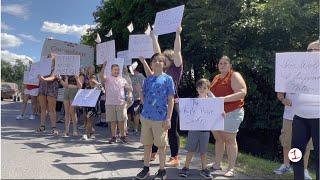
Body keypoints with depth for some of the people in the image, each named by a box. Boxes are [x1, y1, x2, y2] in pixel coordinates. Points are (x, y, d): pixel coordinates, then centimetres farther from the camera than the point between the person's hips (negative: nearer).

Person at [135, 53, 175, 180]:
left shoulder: (167, 79, -2)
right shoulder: (148, 79, 10)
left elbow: (171, 100, -5)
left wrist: (168, 118, -10)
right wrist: (140, 91, -3)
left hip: (160, 118, -4)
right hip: (146, 116, 4)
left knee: (161, 145, 6)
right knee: (147, 144, 14)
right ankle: (146, 168, 29)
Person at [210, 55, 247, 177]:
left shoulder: (234, 76, -6)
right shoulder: (216, 78, 16)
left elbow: (242, 93, -18)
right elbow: (212, 94, 23)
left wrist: (224, 98, -26)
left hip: (231, 113, -7)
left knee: (229, 140, -2)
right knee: (218, 138, 13)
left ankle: (231, 168, 7)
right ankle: (217, 164, 25)